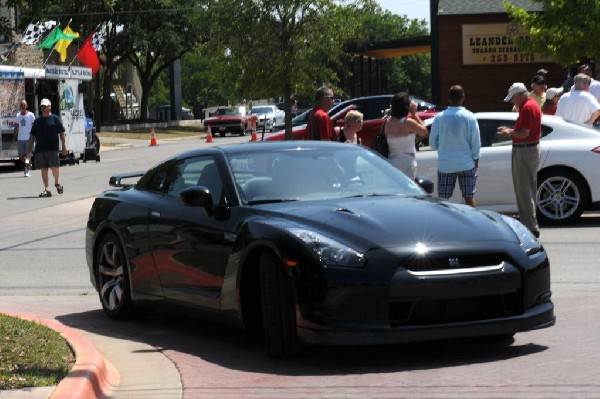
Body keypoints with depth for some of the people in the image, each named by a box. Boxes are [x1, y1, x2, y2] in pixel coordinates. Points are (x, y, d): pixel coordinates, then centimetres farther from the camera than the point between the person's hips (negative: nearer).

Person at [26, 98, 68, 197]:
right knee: (43, 169, 0)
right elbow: (32, 136, 15)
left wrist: (64, 147, -4)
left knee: (54, 167, -9)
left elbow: (62, 133, 2)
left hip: (52, 148, -4)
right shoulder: (37, 120, 14)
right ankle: (47, 189, 2)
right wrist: (29, 149, 10)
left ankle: (57, 183, 18)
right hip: (40, 149, 4)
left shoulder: (55, 119, 4)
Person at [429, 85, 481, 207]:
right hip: (466, 164, 0)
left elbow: (432, 143, 1)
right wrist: (476, 160, 8)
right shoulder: (470, 117, -6)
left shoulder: (439, 117, -5)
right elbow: (476, 143, -4)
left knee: (442, 199, 3)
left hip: (445, 165, 0)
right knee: (469, 197, 5)